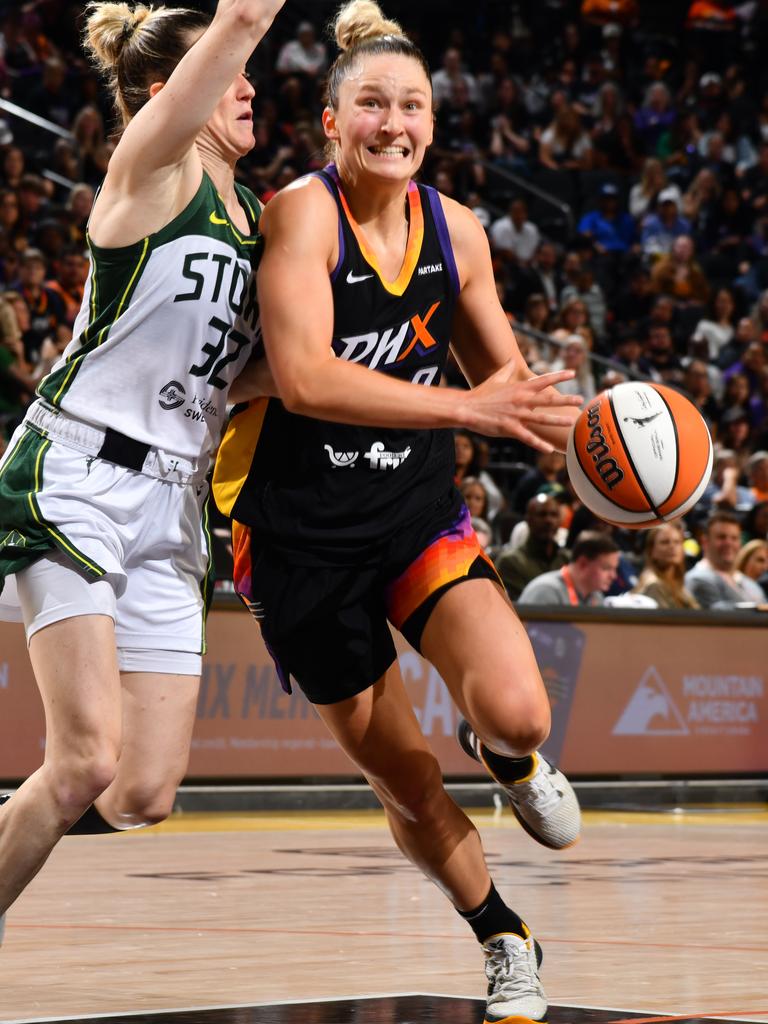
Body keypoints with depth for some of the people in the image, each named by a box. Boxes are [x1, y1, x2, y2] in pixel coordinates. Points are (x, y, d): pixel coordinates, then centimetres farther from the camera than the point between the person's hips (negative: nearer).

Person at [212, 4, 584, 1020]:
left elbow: (509, 380, 14)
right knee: (404, 781, 7)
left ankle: (511, 757, 17)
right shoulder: (303, 212, -16)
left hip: (418, 511, 3)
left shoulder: (456, 229, 0)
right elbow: (304, 379, -30)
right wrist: (471, 407, -34)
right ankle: (505, 942, 32)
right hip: (304, 534, -3)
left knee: (517, 712, -21)